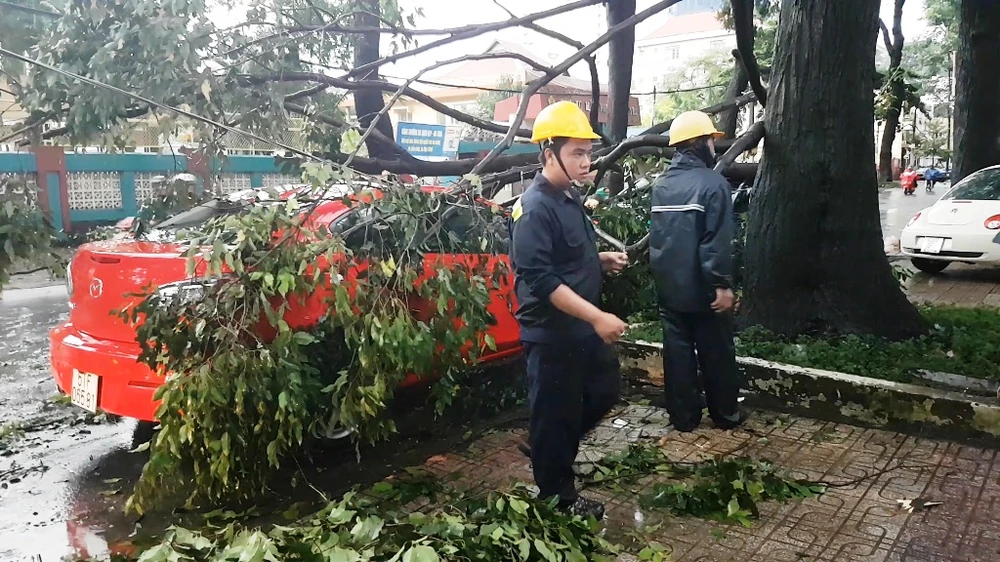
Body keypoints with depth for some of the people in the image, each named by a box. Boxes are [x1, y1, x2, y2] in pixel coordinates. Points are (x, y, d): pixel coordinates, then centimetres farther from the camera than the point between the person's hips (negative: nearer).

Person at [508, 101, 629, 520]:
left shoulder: (570, 197, 9)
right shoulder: (535, 208, -21)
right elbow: (541, 279, -28)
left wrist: (602, 260, 6)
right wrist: (597, 317, -29)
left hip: (583, 327, 10)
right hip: (552, 334, -9)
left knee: (606, 390, 20)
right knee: (557, 413, 5)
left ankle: (544, 447, 35)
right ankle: (558, 497, 24)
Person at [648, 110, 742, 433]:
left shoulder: (660, 185, 7)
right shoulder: (713, 183, -15)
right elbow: (717, 242, -21)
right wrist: (723, 284, -17)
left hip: (669, 287, 5)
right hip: (703, 289, -5)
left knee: (677, 352, 10)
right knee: (716, 354, 9)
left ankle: (683, 417, 17)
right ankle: (726, 415, 21)